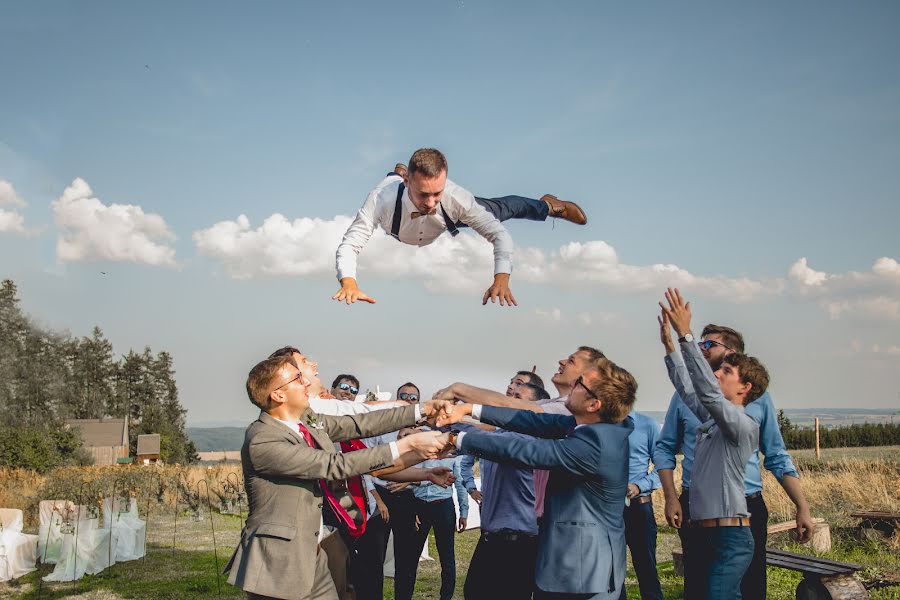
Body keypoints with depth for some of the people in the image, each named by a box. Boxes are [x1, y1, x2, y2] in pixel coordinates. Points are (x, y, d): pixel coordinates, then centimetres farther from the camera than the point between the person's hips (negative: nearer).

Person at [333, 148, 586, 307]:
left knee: (500, 209, 23)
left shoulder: (454, 197, -47)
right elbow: (350, 245, -50)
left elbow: (499, 235, -40)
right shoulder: (383, 198, -51)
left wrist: (501, 279, -57)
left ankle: (549, 205, 53)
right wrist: (349, 283, -70)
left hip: (449, 217, 0)